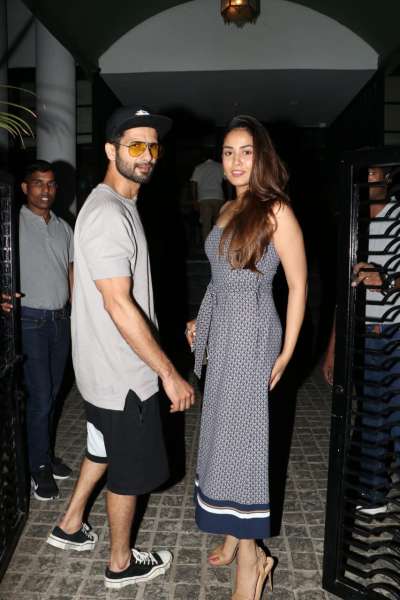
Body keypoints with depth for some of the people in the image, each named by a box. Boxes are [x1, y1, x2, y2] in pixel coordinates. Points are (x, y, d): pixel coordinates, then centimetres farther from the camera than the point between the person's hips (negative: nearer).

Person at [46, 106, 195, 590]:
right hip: (122, 373, -10)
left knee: (103, 448, 27)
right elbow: (119, 305, -28)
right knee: (130, 470, 9)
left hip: (105, 366, 10)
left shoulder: (117, 206, 10)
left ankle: (70, 526, 47)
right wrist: (169, 373, -25)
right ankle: (122, 564, 32)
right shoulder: (108, 215, -23)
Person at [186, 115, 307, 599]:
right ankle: (235, 535, 32)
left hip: (252, 335, -8)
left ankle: (249, 556, 16)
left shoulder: (276, 211, -10)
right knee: (222, 432, 14)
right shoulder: (228, 210, 12)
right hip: (220, 332, 8)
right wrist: (202, 321, 16)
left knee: (241, 437, -1)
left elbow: (298, 284, -10)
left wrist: (286, 353, -12)